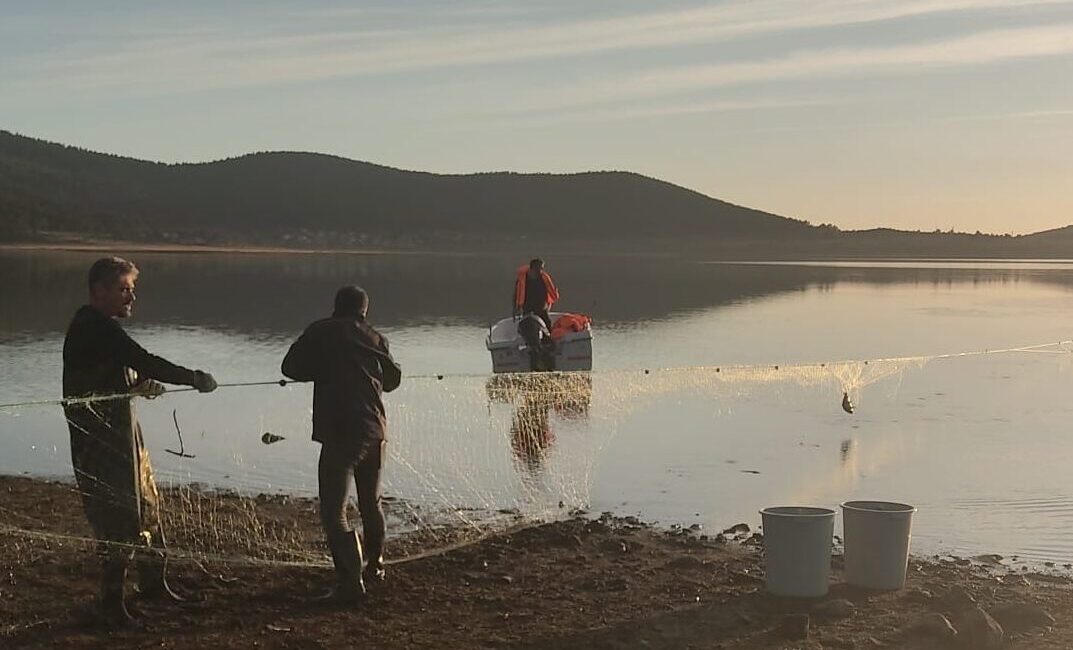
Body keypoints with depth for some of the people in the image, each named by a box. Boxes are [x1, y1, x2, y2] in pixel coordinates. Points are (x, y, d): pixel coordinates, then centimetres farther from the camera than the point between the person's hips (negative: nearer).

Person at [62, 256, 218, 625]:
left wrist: (138, 384, 1)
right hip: (103, 440, -11)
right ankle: (112, 600, 3)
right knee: (121, 515, -6)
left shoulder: (96, 326, 15)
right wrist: (196, 380, -16)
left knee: (147, 505, 17)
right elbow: (145, 362, -25)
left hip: (122, 433, 11)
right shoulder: (97, 328, -18)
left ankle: (153, 582, 29)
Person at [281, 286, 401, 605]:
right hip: (375, 430, 5)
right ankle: (375, 565, 39)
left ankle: (350, 581, -13)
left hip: (339, 432, -5)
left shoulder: (320, 332, -1)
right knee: (371, 503, 23)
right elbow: (393, 378, 17)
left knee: (333, 512, -4)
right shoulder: (374, 337, 8)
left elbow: (290, 367, 2)